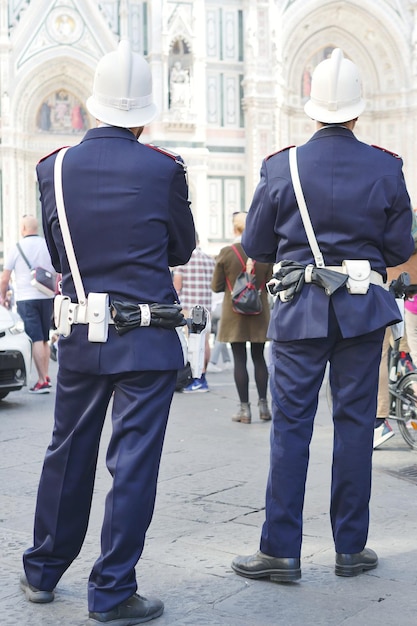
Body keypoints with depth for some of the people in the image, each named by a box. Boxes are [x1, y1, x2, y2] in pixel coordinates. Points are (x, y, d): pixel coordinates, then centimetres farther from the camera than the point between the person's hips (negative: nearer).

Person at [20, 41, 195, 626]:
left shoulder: (53, 168, 0)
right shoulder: (164, 169, -9)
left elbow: (56, 255, 11)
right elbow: (181, 250, 5)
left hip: (78, 336, 4)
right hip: (148, 340, -4)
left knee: (67, 454, 18)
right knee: (134, 463, 4)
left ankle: (43, 572, 32)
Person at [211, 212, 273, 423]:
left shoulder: (226, 253, -9)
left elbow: (216, 286, -4)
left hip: (234, 313, -2)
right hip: (259, 312, 2)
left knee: (239, 360, 2)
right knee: (259, 358, 12)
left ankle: (244, 408, 4)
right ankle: (263, 405, 13)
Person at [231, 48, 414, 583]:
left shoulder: (280, 167, -4)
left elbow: (255, 246, 4)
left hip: (299, 310, -1)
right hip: (364, 310, 1)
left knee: (290, 426, 3)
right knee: (355, 423, 8)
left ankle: (281, 551, 7)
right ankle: (351, 548, 16)